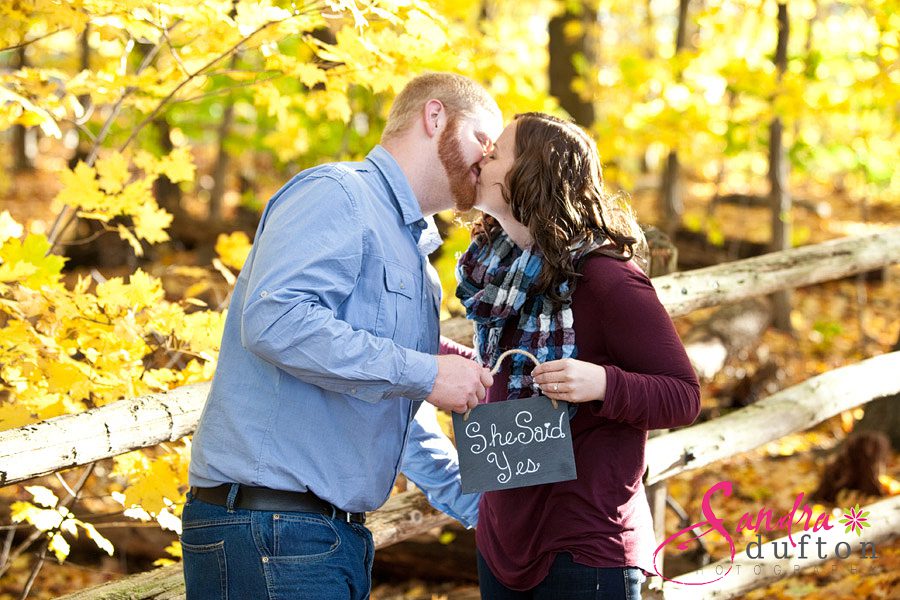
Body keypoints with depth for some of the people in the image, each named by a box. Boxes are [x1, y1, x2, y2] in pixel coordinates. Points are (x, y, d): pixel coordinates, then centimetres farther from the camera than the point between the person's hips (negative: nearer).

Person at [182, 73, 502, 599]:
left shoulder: (418, 262, 25)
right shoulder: (337, 196, -7)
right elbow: (275, 318, -24)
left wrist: (480, 506, 24)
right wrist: (424, 373, -20)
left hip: (341, 534, 10)